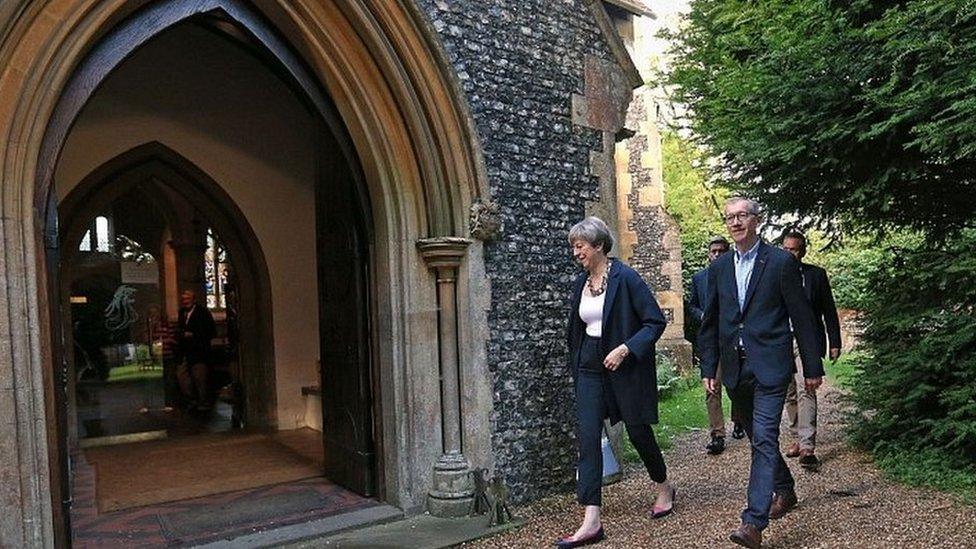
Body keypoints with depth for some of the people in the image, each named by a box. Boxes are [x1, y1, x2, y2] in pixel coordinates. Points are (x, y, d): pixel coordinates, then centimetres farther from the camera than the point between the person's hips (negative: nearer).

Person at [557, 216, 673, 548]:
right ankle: (591, 522, -2)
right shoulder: (581, 282, 7)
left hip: (625, 366, -5)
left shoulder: (625, 277, -13)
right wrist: (576, 364, 14)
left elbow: (656, 321, -13)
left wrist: (625, 349, -22)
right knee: (587, 437, -4)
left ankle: (664, 489, 40)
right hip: (591, 367, 6)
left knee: (638, 432, 10)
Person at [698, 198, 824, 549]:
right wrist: (709, 369, 7)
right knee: (757, 437, 18)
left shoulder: (781, 262, -4)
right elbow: (710, 323, 12)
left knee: (764, 439, -12)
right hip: (734, 369, 5)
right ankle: (784, 490, 40)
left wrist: (812, 368, 0)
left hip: (770, 366, -5)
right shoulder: (719, 267, 9)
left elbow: (802, 317, -1)